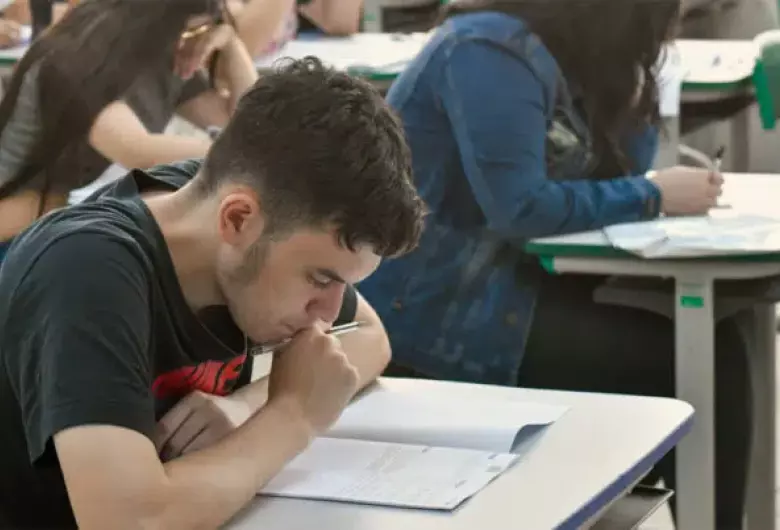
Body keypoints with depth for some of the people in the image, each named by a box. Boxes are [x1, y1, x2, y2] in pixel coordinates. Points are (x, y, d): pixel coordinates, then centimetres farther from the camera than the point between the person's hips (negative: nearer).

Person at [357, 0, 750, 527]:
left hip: (489, 278, 9)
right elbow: (518, 207, -26)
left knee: (711, 338, -4)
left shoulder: (555, 53, 10)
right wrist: (653, 195, -18)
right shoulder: (493, 53, -19)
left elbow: (622, 164, 12)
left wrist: (634, 84, -2)